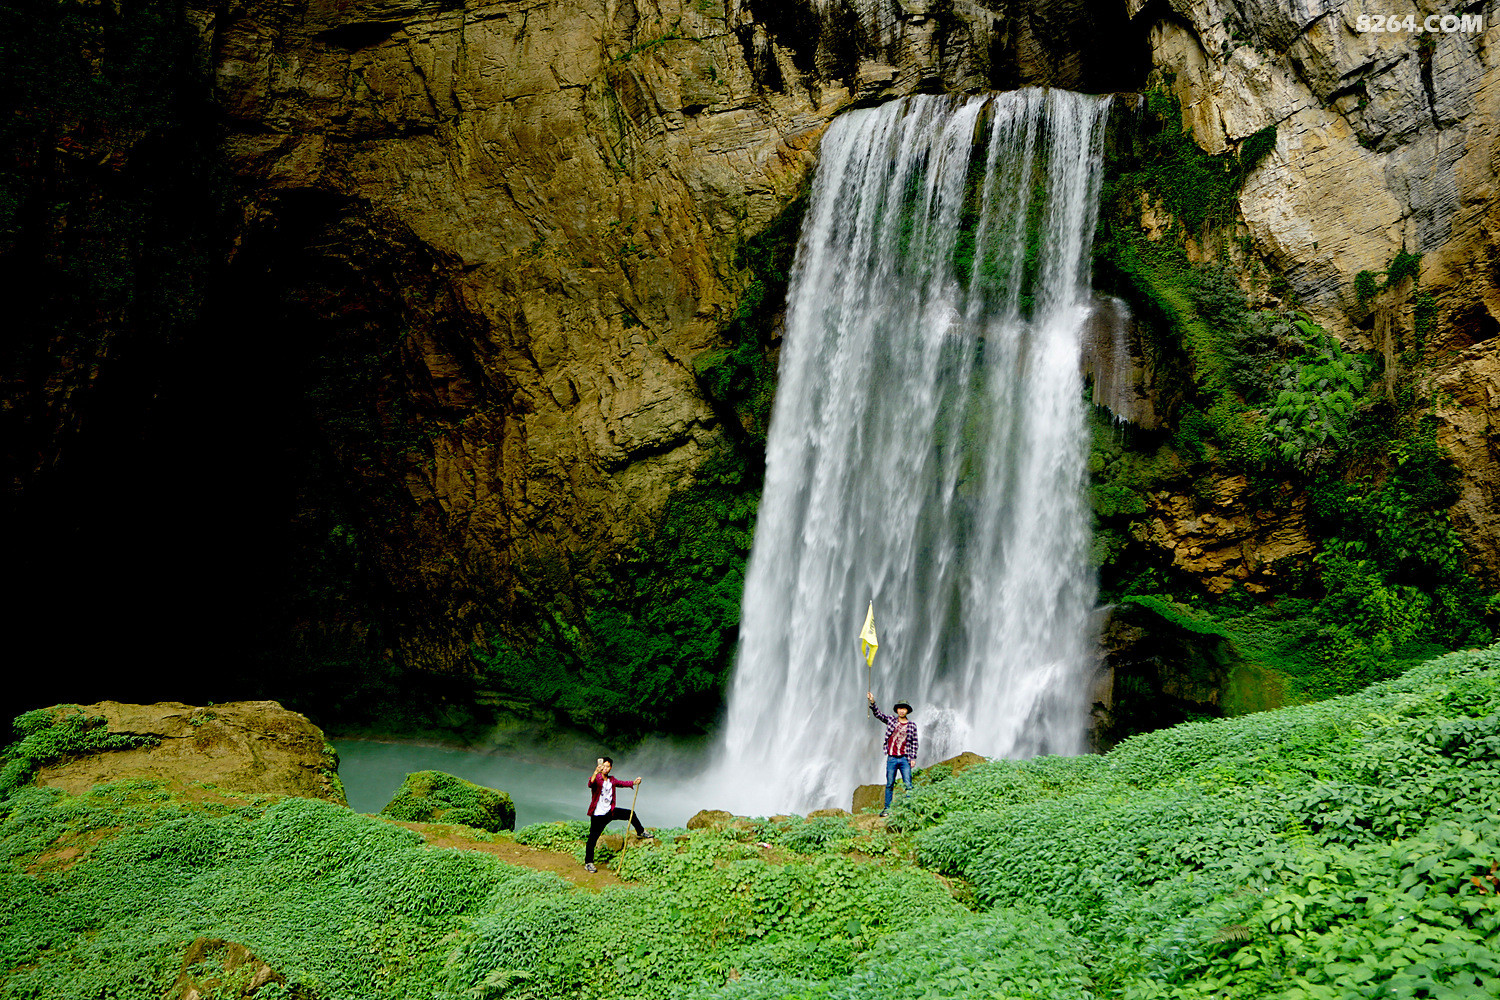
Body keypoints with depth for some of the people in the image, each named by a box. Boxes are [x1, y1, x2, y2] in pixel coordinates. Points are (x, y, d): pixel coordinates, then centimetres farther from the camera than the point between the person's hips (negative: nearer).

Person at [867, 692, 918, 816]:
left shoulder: (912, 725, 6)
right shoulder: (891, 720, 8)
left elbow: (914, 743, 7)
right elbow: (878, 714, 1)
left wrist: (913, 758, 2)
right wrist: (872, 702, -14)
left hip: (905, 759, -1)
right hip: (892, 758, 1)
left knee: (908, 785, -4)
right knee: (889, 784, 6)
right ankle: (887, 808, 12)